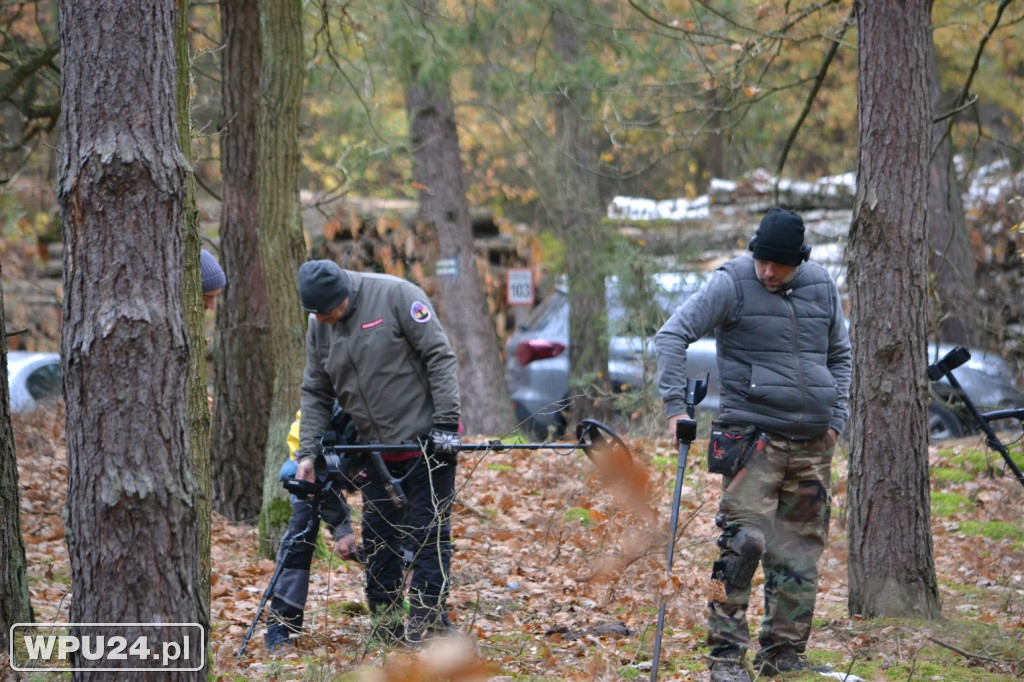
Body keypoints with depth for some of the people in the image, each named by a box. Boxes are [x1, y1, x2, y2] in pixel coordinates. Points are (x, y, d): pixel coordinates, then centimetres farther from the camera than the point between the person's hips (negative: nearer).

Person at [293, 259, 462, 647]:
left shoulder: (397, 296, -14)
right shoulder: (318, 327, 5)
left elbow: (440, 357, -14)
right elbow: (315, 394, 11)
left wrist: (445, 423, -18)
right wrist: (307, 452, 1)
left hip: (426, 443, -6)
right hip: (377, 451, 6)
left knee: (427, 533, -4)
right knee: (378, 538, 8)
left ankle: (427, 622, 0)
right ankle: (386, 626, 17)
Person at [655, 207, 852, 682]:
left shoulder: (821, 288, 8)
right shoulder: (733, 284, -7)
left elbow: (840, 355, 21)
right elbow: (673, 335, -10)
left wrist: (836, 419, 11)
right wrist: (675, 405, -18)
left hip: (813, 445, 5)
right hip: (754, 435, -5)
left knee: (801, 549, 8)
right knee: (744, 542, -15)